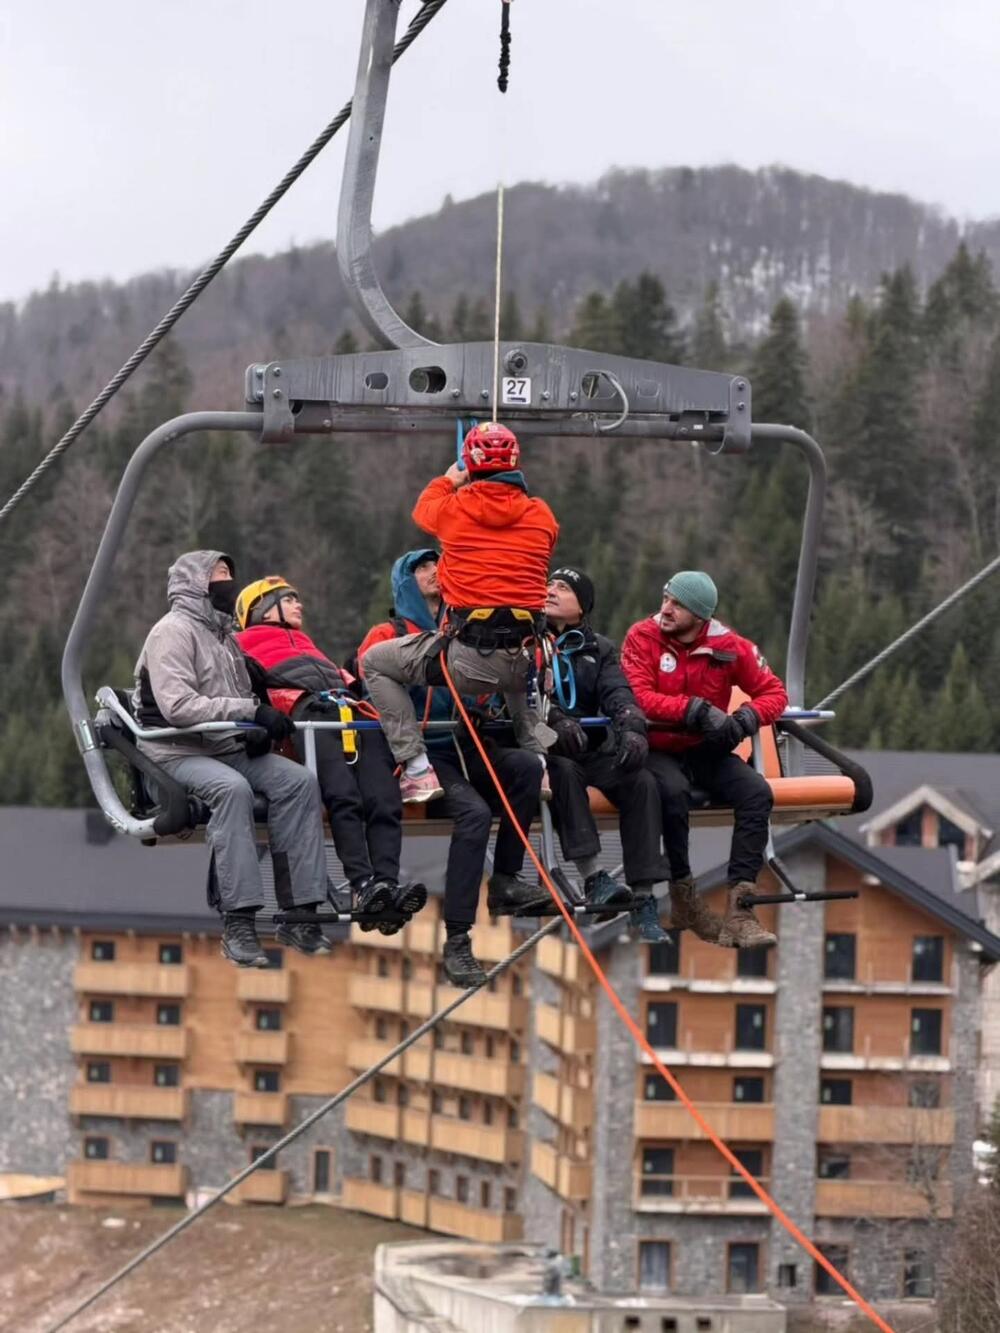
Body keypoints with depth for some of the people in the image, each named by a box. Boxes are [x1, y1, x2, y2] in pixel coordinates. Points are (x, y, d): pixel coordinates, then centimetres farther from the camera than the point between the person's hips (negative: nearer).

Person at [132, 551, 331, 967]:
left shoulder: (224, 635, 19)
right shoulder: (174, 631, -8)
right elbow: (177, 707, -21)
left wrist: (260, 730, 2)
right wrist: (252, 711, -24)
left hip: (229, 746, 8)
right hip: (178, 752, -8)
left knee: (299, 781, -16)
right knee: (232, 788, -36)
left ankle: (299, 912, -18)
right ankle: (238, 923, -39)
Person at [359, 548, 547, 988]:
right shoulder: (389, 634, 10)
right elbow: (368, 662, -10)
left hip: (466, 748, 5)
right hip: (423, 751, -5)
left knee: (526, 765, -26)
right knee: (474, 813, -31)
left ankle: (505, 881, -18)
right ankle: (456, 941, -30)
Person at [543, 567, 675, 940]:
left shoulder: (598, 649, 17)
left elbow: (617, 693, 1)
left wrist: (631, 727, -22)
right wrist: (555, 720, -26)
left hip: (594, 748, 3)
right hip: (546, 749, -3)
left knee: (642, 783, -23)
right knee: (564, 771, -37)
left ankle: (643, 900, -26)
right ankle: (592, 876, -41)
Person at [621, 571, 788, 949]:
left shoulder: (728, 646, -1)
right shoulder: (643, 637, -8)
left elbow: (773, 691, 5)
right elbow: (638, 697, -20)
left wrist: (747, 718, -17)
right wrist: (697, 710, -27)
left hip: (705, 751, 3)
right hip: (656, 749, -3)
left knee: (757, 793, -23)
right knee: (673, 789, -37)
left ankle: (738, 910, -28)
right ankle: (682, 898, -20)